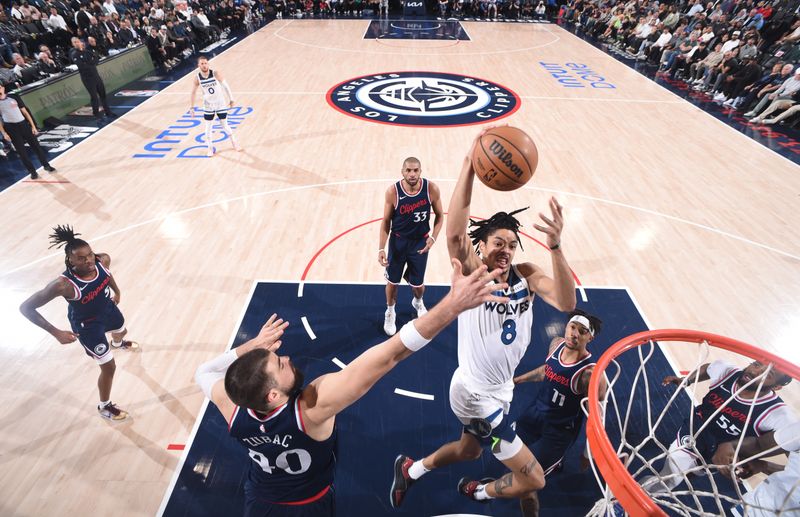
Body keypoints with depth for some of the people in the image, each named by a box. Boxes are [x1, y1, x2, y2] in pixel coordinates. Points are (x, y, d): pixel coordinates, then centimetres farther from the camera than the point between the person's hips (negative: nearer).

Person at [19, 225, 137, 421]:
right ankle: (104, 406, 34)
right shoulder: (63, 285, -40)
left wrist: (116, 291, 10)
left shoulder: (103, 260, -26)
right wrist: (57, 333, -33)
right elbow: (25, 307, -30)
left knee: (121, 331, 38)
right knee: (109, 368, 5)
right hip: (88, 325, -6)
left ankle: (117, 344, 80)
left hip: (108, 308, 6)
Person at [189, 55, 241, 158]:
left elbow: (225, 86, -7)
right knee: (208, 127, 5)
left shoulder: (215, 73, -17)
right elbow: (193, 92, 0)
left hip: (220, 103, -2)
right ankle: (210, 148, 18)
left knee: (225, 125, 5)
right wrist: (192, 106, 3)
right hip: (208, 105, 2)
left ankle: (234, 143, 25)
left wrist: (231, 99, -5)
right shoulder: (197, 78, -11)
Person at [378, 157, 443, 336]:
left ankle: (418, 302, 51)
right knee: (392, 281, 13)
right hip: (398, 241, 0)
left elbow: (439, 216, -3)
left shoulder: (432, 189, -17)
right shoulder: (392, 192, -20)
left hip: (420, 242, 1)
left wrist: (433, 237, -17)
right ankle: (390, 312, 42)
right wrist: (381, 248, -14)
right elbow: (386, 222, -9)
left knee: (418, 284, 13)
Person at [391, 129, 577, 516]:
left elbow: (566, 303, -24)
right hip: (476, 394, -7)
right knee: (533, 478, 5)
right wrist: (469, 165, -47)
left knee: (468, 450, 29)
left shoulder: (526, 276, -6)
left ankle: (410, 470, 54)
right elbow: (455, 234, -41)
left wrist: (555, 247, -39)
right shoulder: (471, 273, -20)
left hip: (499, 391, 7)